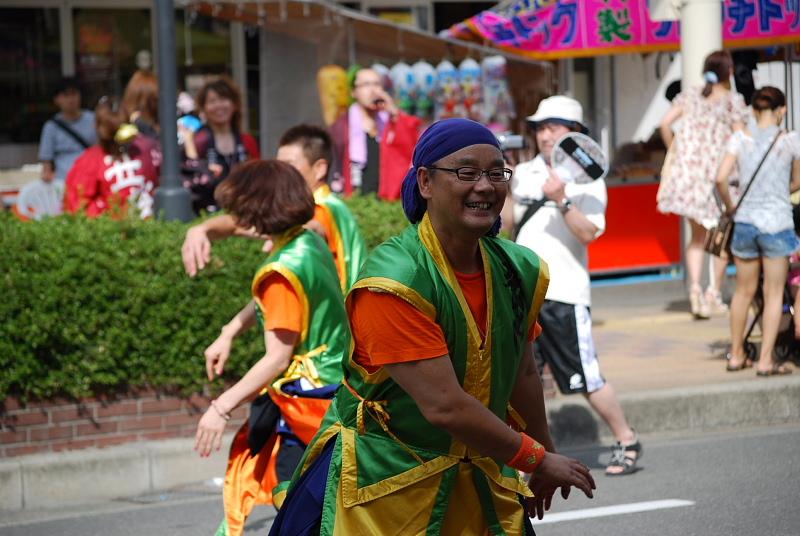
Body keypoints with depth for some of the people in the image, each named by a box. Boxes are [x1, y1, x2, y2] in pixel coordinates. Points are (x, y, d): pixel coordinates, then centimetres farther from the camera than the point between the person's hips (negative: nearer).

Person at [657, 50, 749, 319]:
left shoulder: (690, 95, 10)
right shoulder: (733, 100, -2)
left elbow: (666, 123, 1)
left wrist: (674, 151, 11)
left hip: (686, 168, 4)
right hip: (718, 170, -4)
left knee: (697, 234, 13)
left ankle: (695, 287, -4)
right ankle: (714, 292, 3)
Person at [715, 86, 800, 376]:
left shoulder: (740, 138, -2)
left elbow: (721, 178, -10)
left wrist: (729, 206, 6)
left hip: (745, 221, 3)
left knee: (744, 291, 17)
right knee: (773, 294, 7)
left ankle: (736, 355, 24)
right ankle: (765, 360, 4)